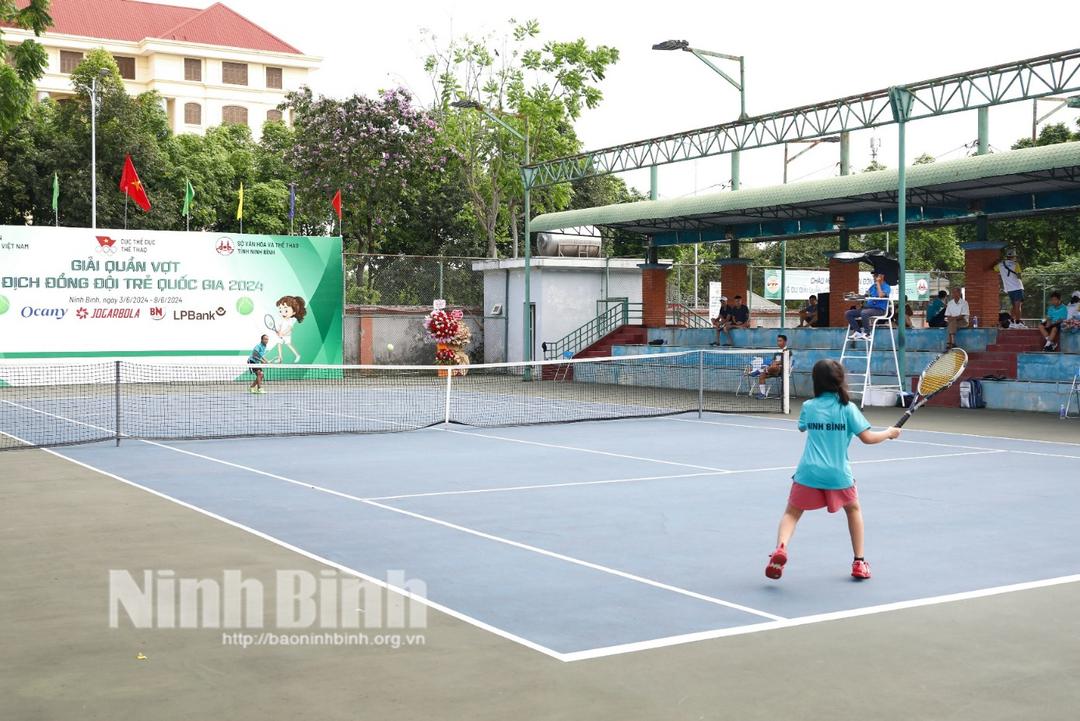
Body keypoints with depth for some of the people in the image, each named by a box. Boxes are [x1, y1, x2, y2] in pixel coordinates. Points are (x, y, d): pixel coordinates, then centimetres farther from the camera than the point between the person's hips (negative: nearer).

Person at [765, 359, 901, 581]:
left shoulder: (808, 407, 5)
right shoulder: (847, 407, -1)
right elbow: (867, 438, -4)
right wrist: (889, 433, 12)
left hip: (808, 473, 0)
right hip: (838, 474, 0)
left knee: (792, 513, 10)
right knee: (853, 510, 25)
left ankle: (780, 548, -20)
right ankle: (859, 562, 23)